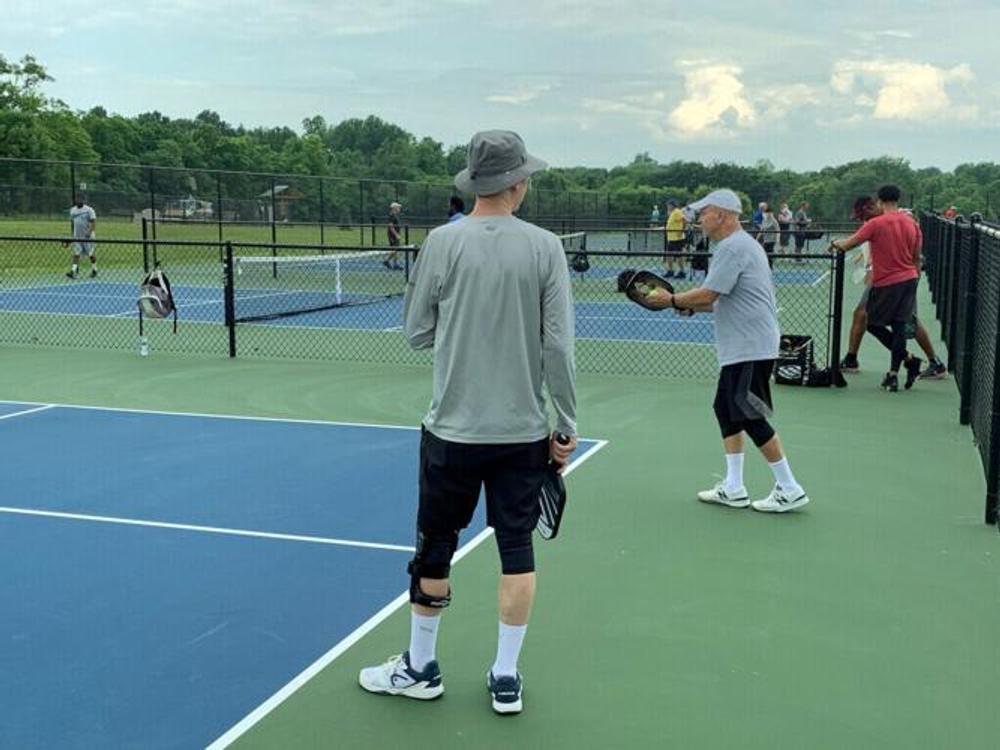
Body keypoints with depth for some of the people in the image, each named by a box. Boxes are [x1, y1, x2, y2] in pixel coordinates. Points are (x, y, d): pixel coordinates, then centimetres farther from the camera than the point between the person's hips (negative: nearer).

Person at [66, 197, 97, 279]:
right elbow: (72, 223, 21)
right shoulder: (72, 210, 10)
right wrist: (72, 233, 20)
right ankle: (73, 271, -9)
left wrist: (89, 232, -26)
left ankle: (94, 270, 22)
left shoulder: (89, 210, -7)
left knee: (91, 254, 4)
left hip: (88, 237, -4)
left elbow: (94, 222, -13)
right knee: (76, 254, -3)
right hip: (77, 237, 4)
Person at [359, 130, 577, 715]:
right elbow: (559, 344, -7)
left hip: (454, 429, 0)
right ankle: (506, 678, 19)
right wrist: (566, 423, 1)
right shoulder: (545, 247, -6)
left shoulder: (443, 242, -7)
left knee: (435, 547, 14)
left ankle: (420, 668, 29)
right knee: (517, 550, 11)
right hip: (524, 430, 1)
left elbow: (417, 331, -1)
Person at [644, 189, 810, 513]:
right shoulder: (741, 244, 18)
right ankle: (733, 489, 17)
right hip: (741, 349, 11)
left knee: (751, 417, -6)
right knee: (727, 409, 13)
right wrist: (691, 306, 11)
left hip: (750, 349, -11)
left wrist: (673, 300, -6)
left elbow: (708, 294, -21)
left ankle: (789, 489, 2)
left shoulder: (732, 248, -16)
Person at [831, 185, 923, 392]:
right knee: (899, 326, 6)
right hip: (909, 280, 5)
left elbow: (847, 245, -10)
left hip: (886, 284, -5)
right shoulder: (912, 224, 5)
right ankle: (893, 375, 6)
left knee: (873, 324, 10)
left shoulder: (876, 223, -12)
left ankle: (908, 359, 1)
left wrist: (836, 243, 12)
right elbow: (917, 258, 11)